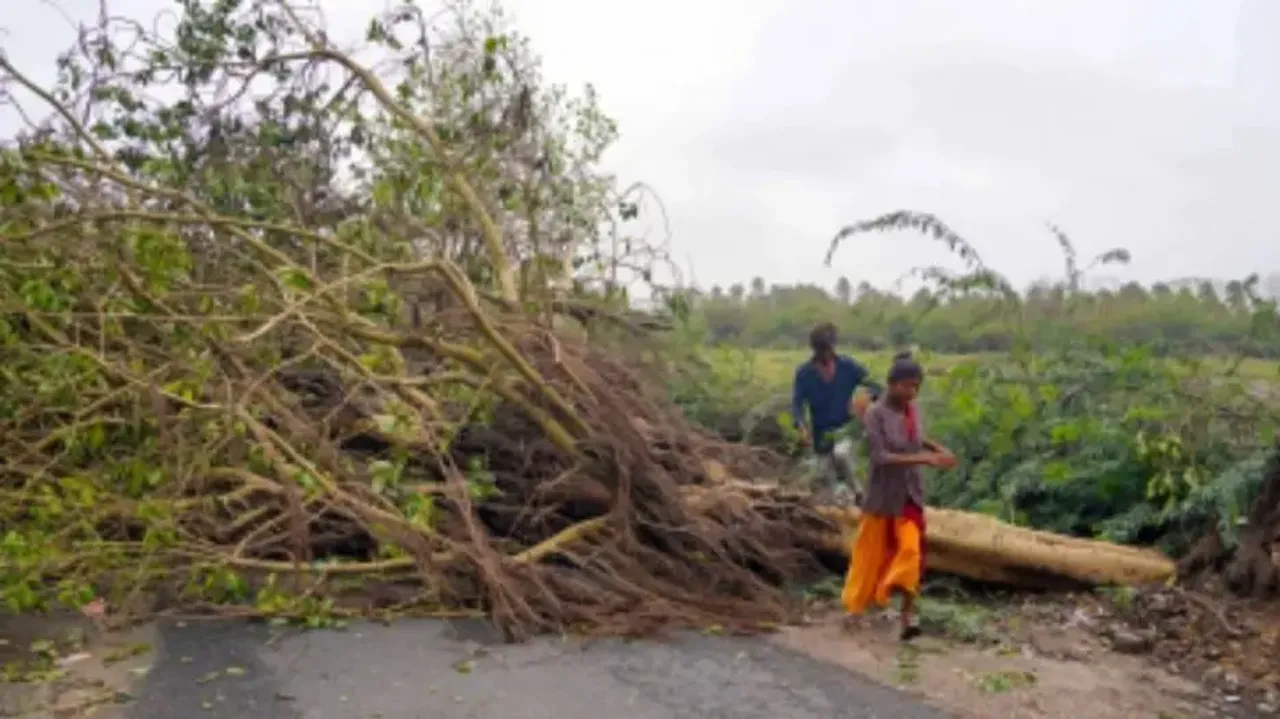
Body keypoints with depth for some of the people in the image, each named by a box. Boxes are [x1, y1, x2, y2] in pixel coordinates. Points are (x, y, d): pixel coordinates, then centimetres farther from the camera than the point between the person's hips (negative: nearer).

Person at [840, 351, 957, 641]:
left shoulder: (913, 409, -2)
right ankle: (858, 602, 33)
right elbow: (880, 457, -26)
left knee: (910, 551, -7)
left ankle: (908, 614, -3)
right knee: (874, 552, 11)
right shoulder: (875, 414, -18)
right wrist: (923, 459, -30)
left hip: (911, 494, 4)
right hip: (884, 495, -4)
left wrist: (939, 449, 1)